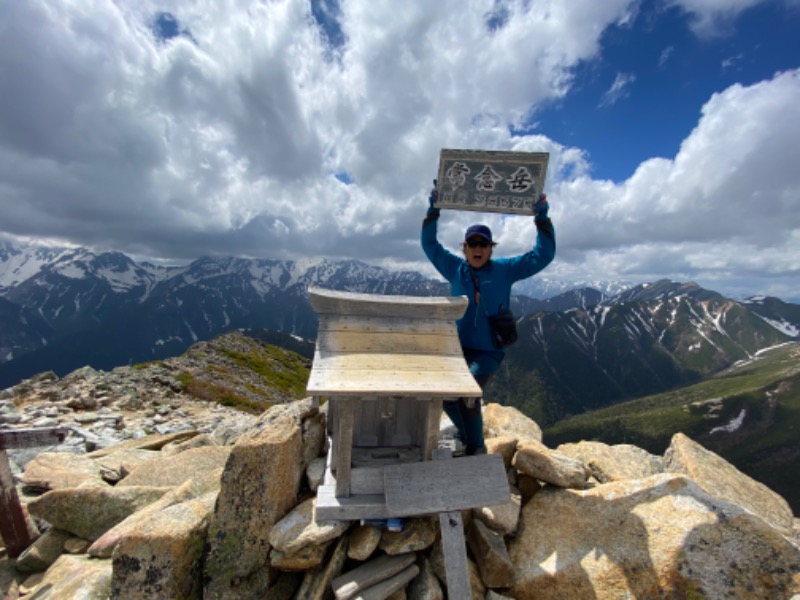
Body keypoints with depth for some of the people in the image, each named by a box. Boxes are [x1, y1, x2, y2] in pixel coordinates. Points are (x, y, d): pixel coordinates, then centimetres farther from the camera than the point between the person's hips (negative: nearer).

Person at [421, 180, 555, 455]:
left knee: (466, 392, -21)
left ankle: (477, 448, 5)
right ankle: (467, 434, 16)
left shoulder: (505, 270, 1)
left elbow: (543, 255, -1)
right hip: (458, 347, 3)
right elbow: (429, 244, 6)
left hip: (488, 352, -3)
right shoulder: (454, 268, 5)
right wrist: (434, 208, -2)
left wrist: (542, 216, -10)